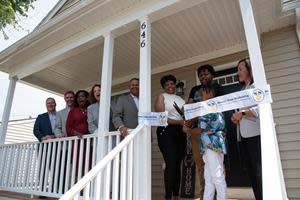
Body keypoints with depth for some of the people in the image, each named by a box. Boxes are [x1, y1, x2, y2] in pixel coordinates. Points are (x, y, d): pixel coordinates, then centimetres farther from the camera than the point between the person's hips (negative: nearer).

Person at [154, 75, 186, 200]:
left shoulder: (180, 98, 20)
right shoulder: (161, 97, 4)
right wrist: (180, 122, -15)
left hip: (180, 132, 5)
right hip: (166, 131, -5)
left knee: (177, 164, 6)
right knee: (171, 164, -12)